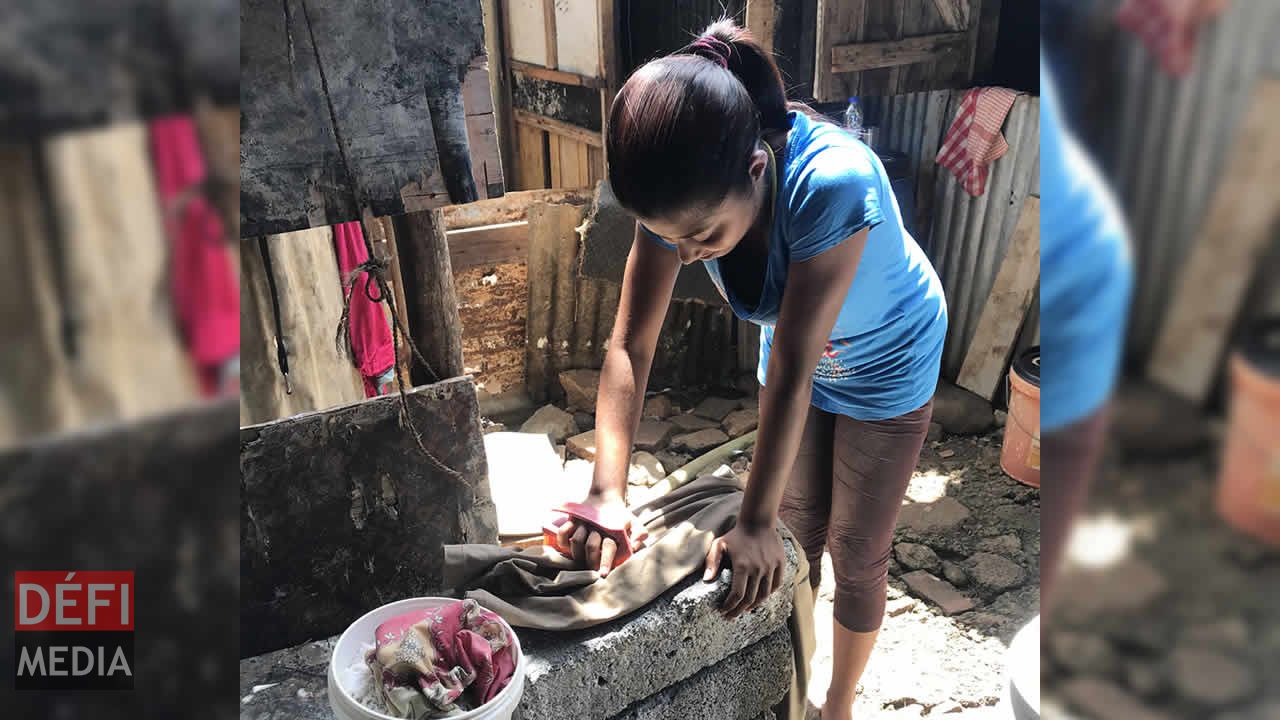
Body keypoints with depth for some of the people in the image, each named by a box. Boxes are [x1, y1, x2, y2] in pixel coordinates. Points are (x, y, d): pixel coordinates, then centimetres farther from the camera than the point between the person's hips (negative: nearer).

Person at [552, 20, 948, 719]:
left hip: (887, 366, -4)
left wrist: (755, 522, -36)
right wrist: (607, 491, -36)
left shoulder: (833, 182, -42)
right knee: (796, 532, 18)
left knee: (856, 555, 9)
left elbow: (792, 366, -40)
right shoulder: (679, 199, -27)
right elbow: (629, 345, -27)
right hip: (799, 361, 4)